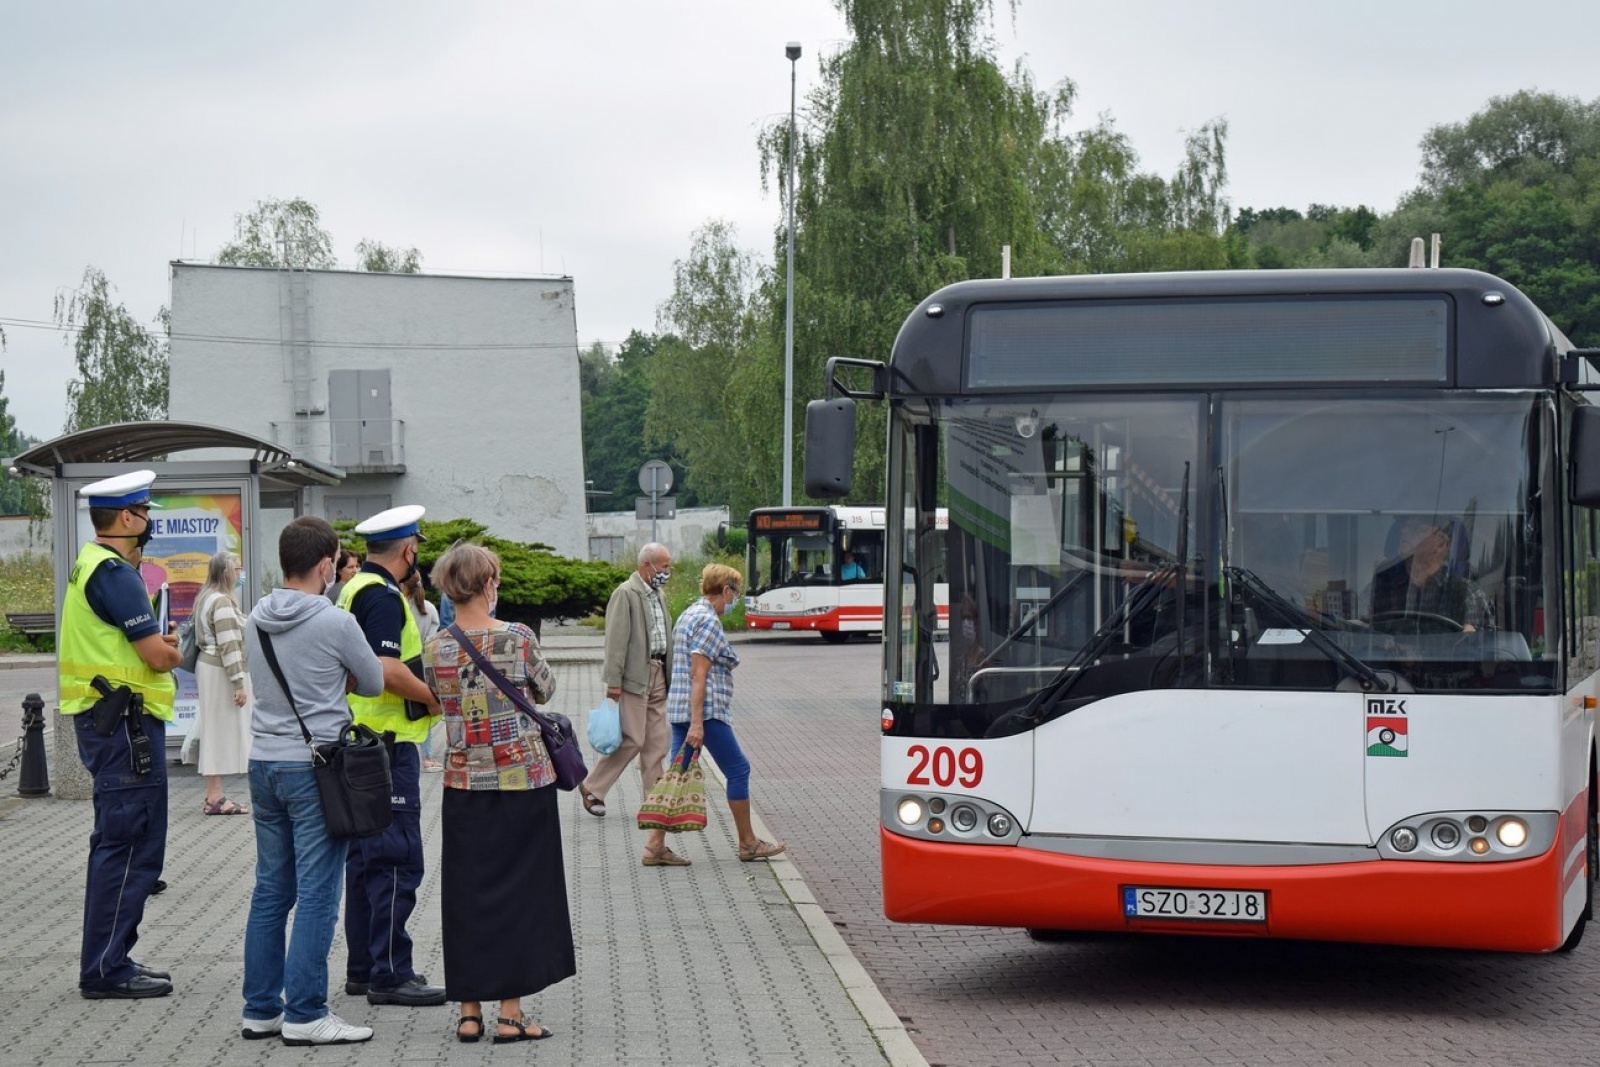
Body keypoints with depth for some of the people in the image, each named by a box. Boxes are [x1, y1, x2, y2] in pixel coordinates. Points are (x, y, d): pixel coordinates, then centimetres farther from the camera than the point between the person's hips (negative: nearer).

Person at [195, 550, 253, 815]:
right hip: (221, 672, -10)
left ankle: (213, 794, 14)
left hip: (208, 665, 10)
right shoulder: (222, 602, -16)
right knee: (221, 732, -8)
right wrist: (239, 683, -21)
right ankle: (215, 798, -8)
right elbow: (228, 646, -21)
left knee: (216, 733, 12)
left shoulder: (205, 599, 16)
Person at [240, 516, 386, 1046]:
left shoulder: (255, 621, 5)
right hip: (316, 768, -6)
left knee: (270, 891, 12)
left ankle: (261, 1008, 16)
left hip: (264, 763, 6)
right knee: (316, 896, -2)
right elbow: (373, 684, 2)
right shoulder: (335, 624, -13)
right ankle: (305, 1015, -1)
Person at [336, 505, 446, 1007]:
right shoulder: (383, 596, -15)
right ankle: (390, 974, -6)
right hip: (387, 744, -11)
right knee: (397, 860, -7)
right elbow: (388, 670, -25)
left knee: (366, 857, 14)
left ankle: (363, 967, 20)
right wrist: (437, 699, -13)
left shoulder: (355, 589, 16)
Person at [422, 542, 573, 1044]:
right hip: (524, 779, -3)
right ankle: (510, 1014, 4)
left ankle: (470, 1011, 12)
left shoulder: (434, 651, -3)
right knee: (519, 890, 4)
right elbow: (545, 690, 4)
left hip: (464, 785, 3)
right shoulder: (517, 637, -11)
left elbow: (440, 704, 8)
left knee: (467, 894, 10)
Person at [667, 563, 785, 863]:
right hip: (705, 710, -10)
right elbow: (699, 675, -20)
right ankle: (747, 844, 11)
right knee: (738, 770, 2)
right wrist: (697, 724, -23)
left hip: (678, 708, 10)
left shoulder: (689, 615, 18)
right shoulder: (709, 621, -13)